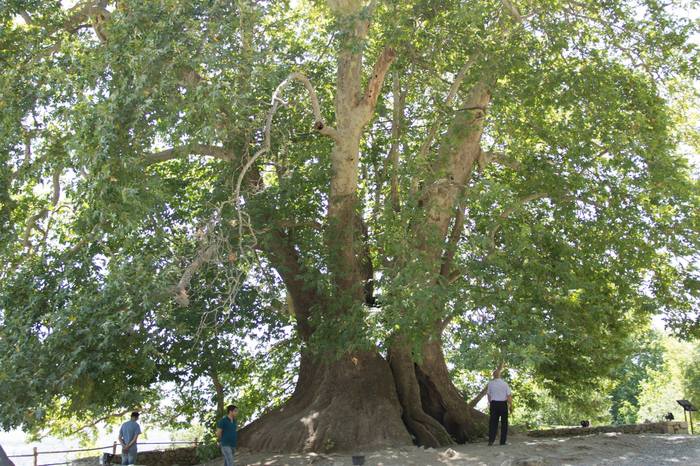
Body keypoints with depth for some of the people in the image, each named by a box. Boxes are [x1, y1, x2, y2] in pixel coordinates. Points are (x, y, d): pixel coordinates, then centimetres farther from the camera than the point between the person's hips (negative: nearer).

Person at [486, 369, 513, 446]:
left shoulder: (490, 384, 0)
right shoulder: (504, 384, -6)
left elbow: (488, 394, 9)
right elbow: (509, 395, -7)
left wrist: (490, 403, 23)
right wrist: (511, 406, 1)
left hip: (494, 403, 1)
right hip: (503, 404, -1)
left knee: (493, 422, 6)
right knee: (504, 422, 8)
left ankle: (491, 440, -2)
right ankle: (503, 441, 9)